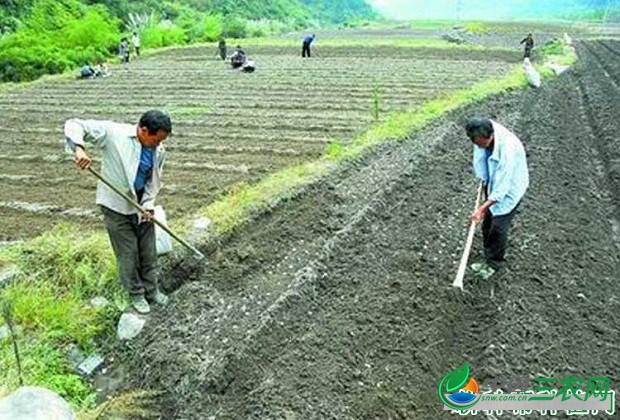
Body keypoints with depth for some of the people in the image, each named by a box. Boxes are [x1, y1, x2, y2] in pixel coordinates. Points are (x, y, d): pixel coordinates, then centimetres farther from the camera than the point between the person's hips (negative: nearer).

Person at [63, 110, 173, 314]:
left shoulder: (158, 151, -6)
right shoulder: (113, 133, -19)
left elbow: (153, 181, 6)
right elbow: (74, 125, -18)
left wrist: (149, 205, -6)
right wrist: (79, 148, -37)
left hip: (141, 207, 5)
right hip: (117, 206, -4)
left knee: (149, 252, 14)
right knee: (128, 255, 6)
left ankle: (151, 290, 34)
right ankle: (136, 295, 26)